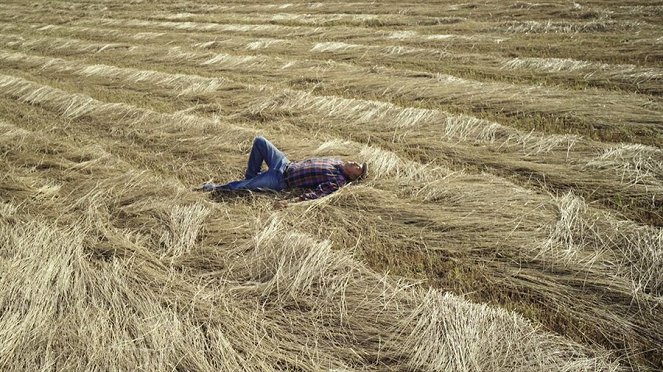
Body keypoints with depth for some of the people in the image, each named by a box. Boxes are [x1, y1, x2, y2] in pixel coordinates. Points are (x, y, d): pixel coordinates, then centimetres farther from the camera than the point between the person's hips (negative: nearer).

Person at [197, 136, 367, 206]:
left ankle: (214, 187, 15)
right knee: (259, 141, 7)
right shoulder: (338, 162, 6)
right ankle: (251, 176, 21)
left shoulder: (337, 182, -19)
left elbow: (316, 193, -31)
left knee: (237, 186, -14)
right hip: (286, 164, 8)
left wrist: (291, 202, -40)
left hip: (281, 180, -8)